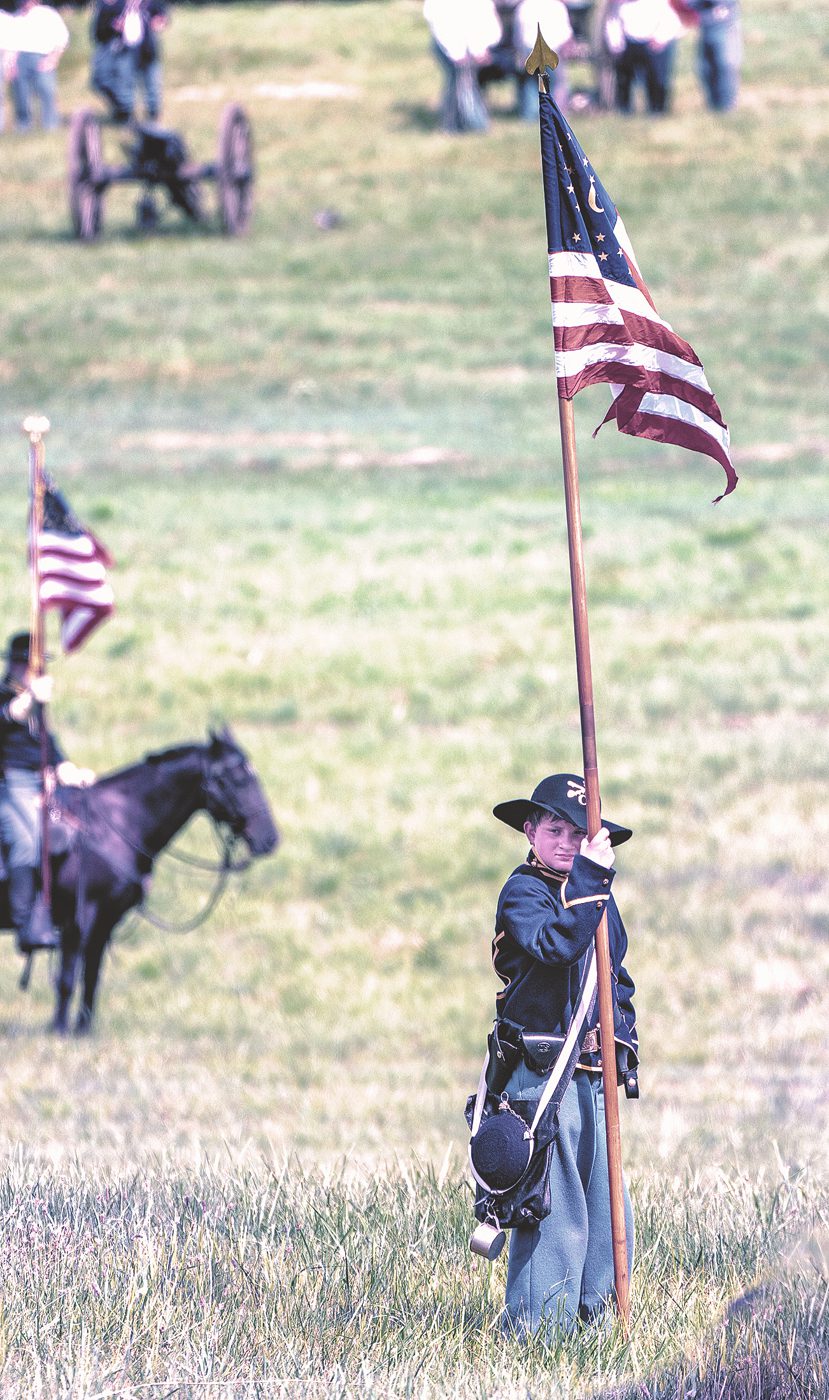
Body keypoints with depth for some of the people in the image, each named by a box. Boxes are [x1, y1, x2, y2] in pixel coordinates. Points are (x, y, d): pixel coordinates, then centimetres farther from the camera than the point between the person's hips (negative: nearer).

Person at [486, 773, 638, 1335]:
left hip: (593, 1075, 7)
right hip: (542, 1072, -7)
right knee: (553, 1203, -8)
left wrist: (627, 1053, 19)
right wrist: (591, 877, -26)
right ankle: (536, 1326, -4)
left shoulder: (599, 896, 17)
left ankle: (595, 1312, 16)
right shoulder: (523, 892, -6)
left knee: (607, 1200, 8)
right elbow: (557, 943, -26)